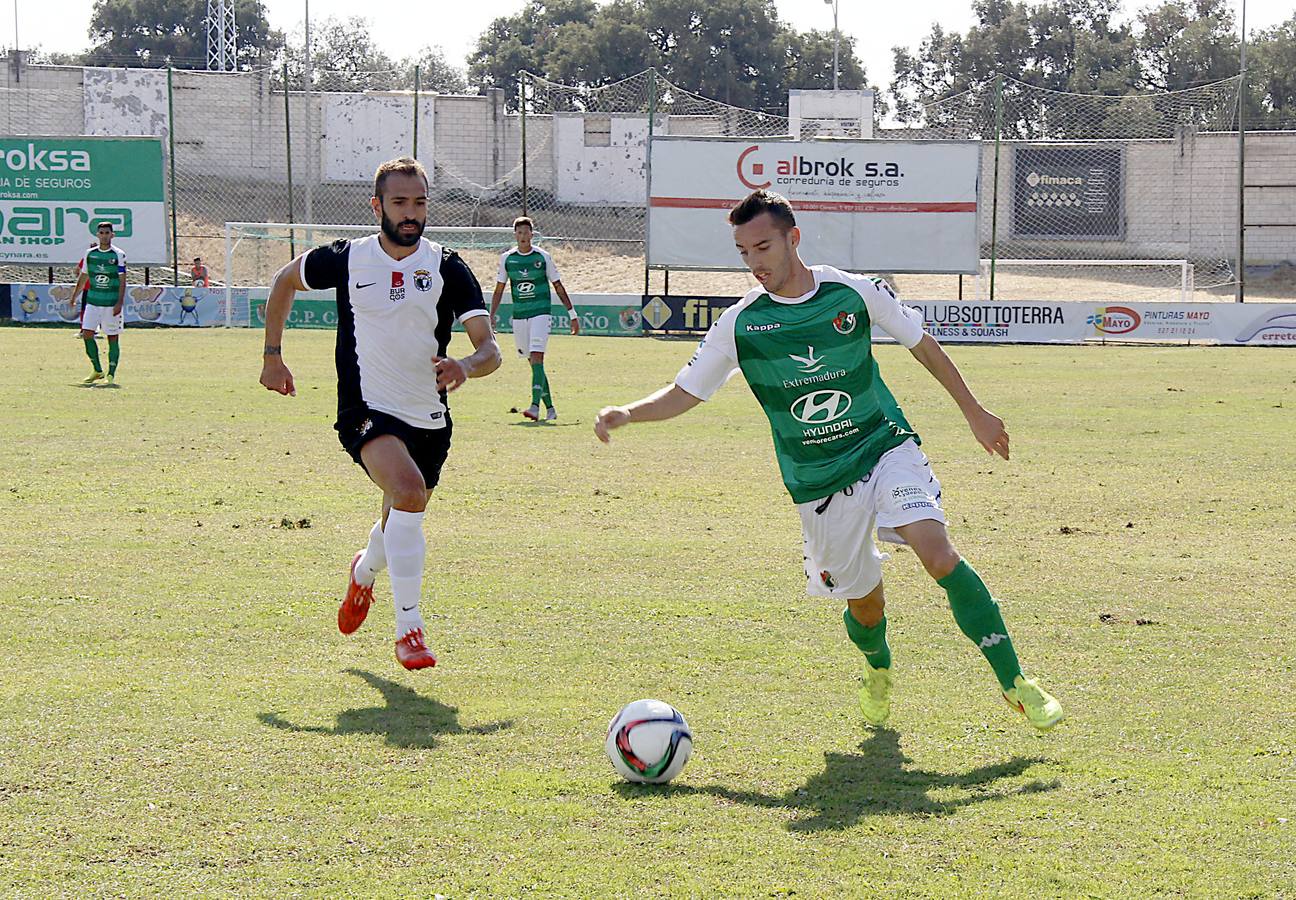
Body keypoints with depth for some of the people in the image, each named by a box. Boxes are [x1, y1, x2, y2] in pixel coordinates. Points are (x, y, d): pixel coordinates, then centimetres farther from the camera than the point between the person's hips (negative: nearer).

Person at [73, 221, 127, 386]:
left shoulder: (118, 255, -4)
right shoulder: (89, 254, 7)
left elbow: (122, 280, -6)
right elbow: (82, 277, 17)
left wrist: (120, 302, -14)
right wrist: (74, 297, 18)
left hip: (112, 303, -3)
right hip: (93, 301, 3)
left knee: (113, 338, -1)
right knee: (87, 334, -4)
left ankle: (111, 375, 6)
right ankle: (97, 371, 10)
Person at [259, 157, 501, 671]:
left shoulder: (447, 269, -5)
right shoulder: (348, 259, -4)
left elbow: (490, 350, -10)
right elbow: (285, 281, 16)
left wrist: (466, 367, -33)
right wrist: (272, 355, 14)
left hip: (429, 421, 3)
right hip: (367, 412, -3)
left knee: (400, 527, 15)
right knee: (409, 490, -31)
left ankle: (364, 572, 55)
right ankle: (408, 628, -23)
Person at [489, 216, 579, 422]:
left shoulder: (543, 257, -1)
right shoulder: (507, 258, 6)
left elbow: (558, 287, 6)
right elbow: (499, 289, 14)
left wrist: (573, 314, 7)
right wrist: (491, 317, 9)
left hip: (540, 313, -4)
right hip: (519, 316, 4)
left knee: (537, 358, -18)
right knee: (533, 361, 6)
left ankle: (535, 407, -28)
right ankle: (550, 408, 17)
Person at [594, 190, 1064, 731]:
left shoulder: (855, 293, -6)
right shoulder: (740, 326, -6)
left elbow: (920, 343, 9)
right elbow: (685, 393, 1)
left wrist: (974, 412, 15)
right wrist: (626, 414, -18)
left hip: (887, 448, -1)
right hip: (817, 482, 1)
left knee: (939, 556, -23)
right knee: (865, 605, 5)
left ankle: (1015, 683, -15)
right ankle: (877, 667, 43)